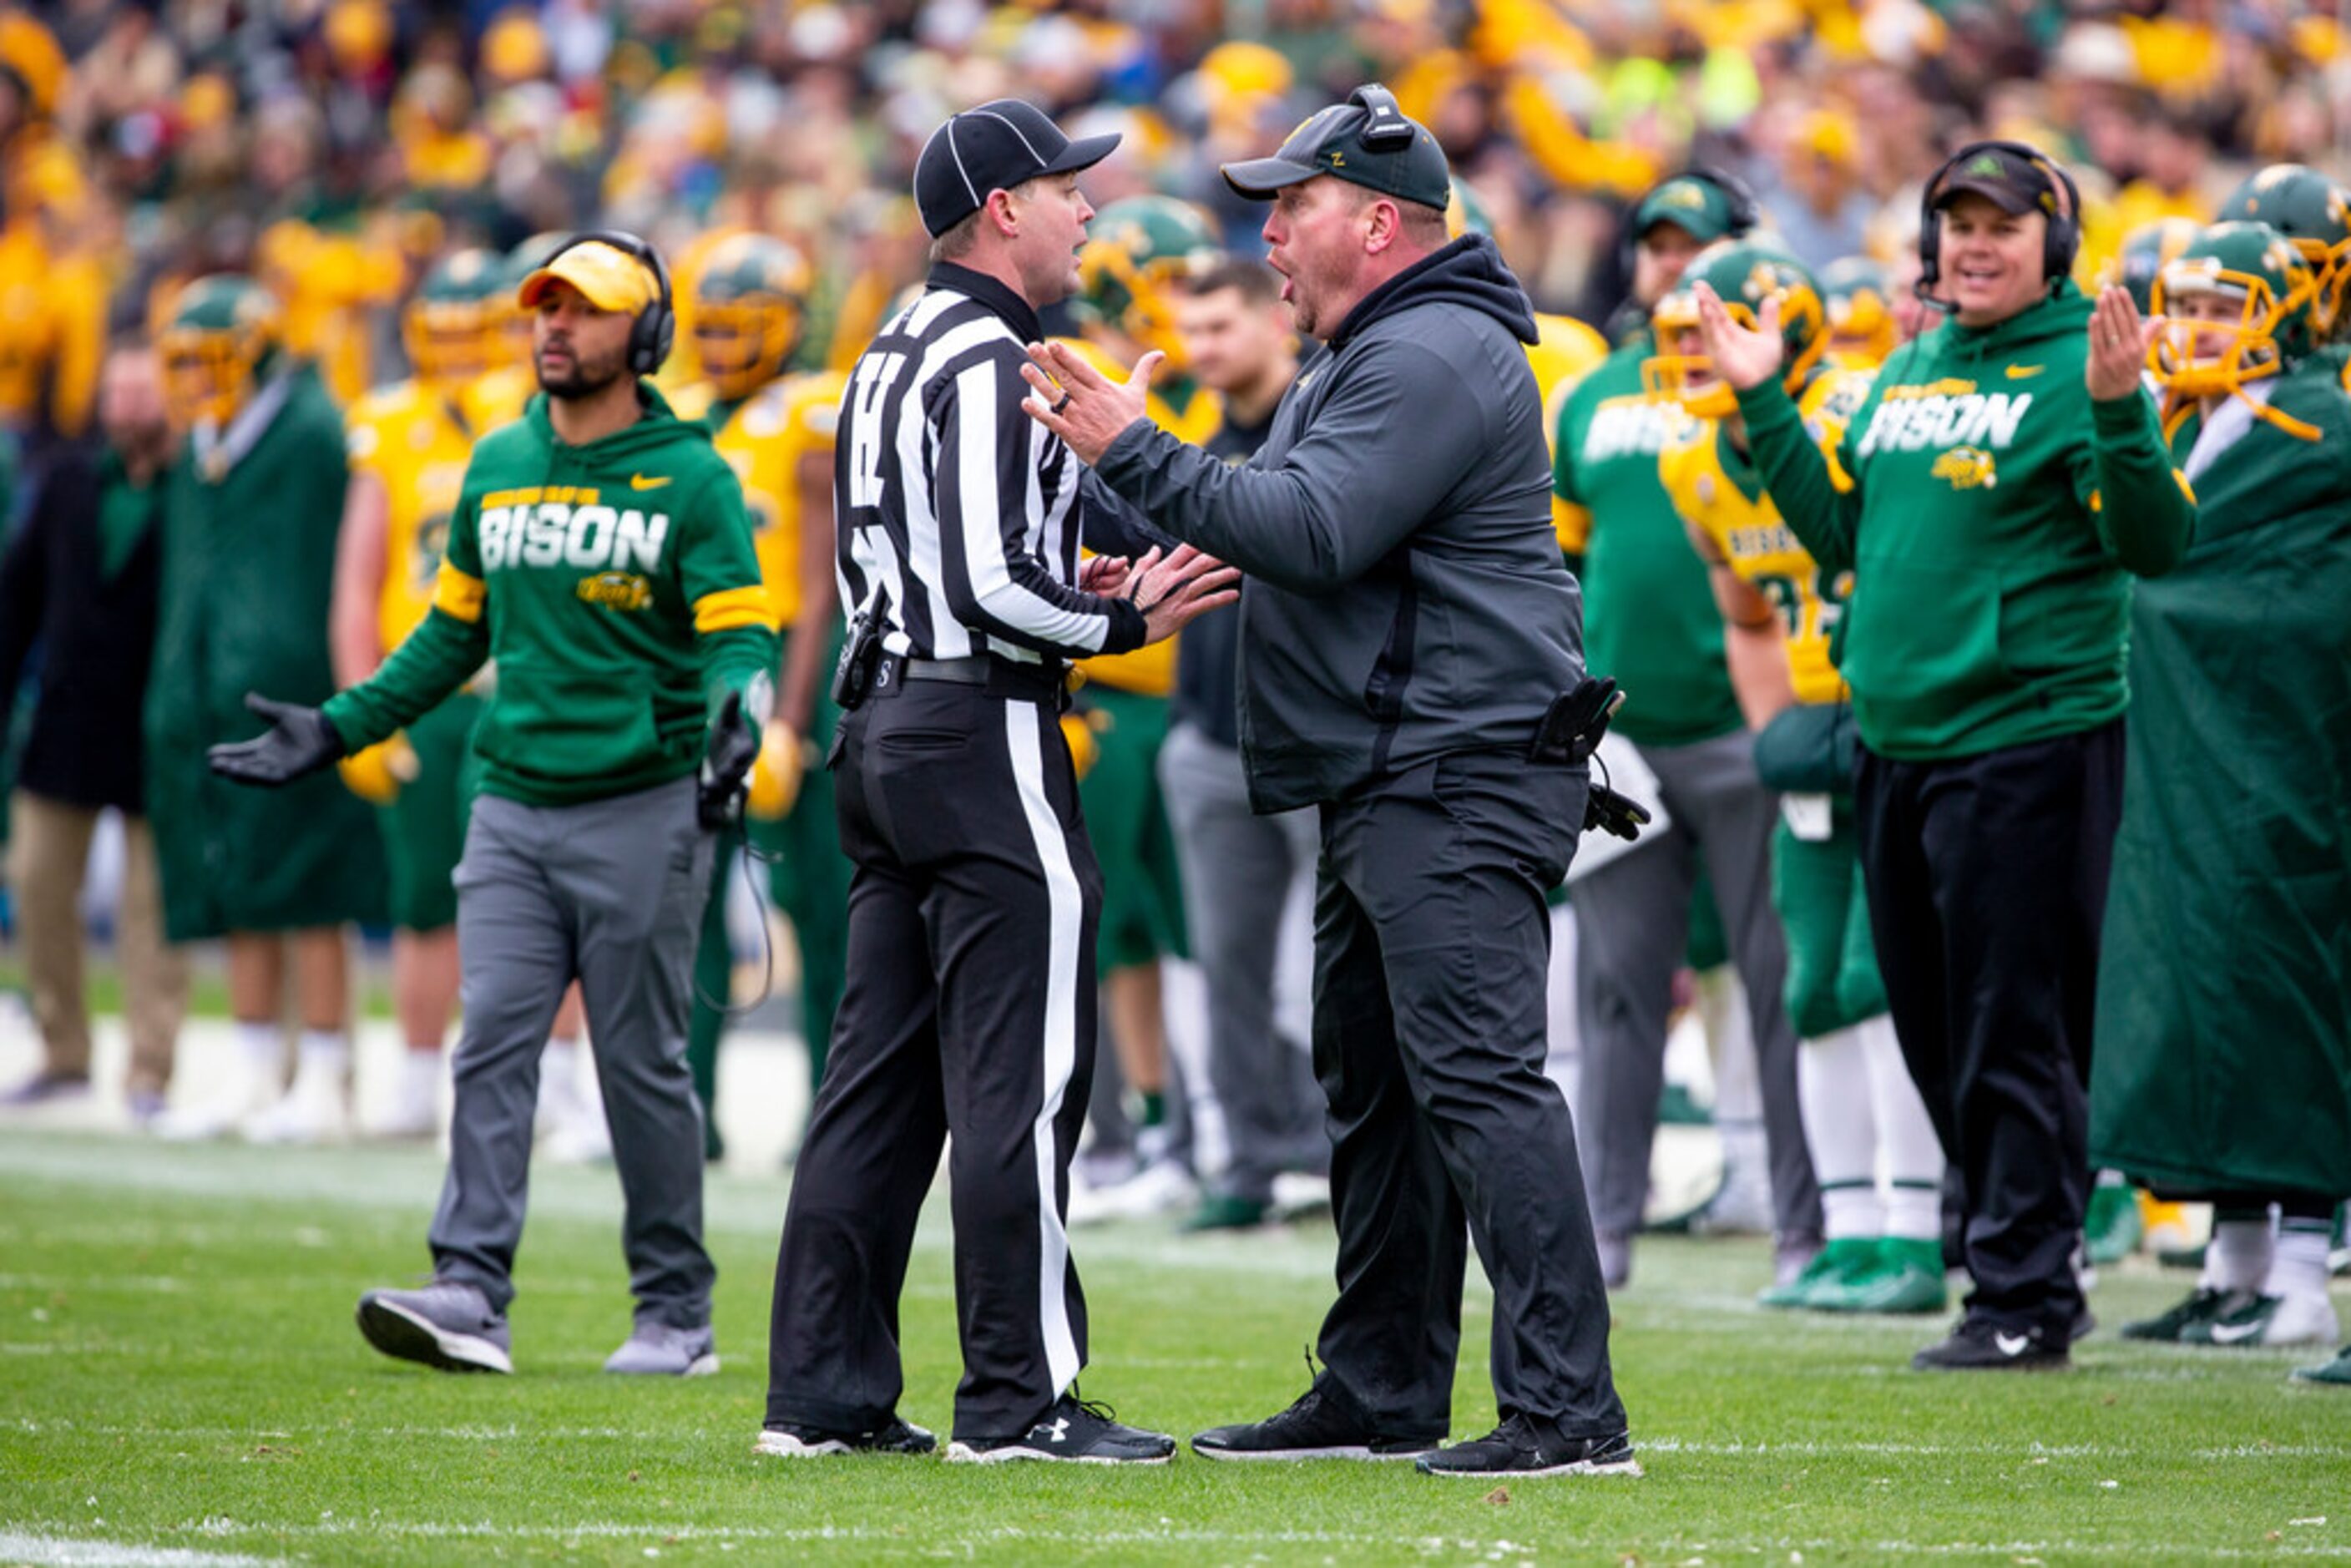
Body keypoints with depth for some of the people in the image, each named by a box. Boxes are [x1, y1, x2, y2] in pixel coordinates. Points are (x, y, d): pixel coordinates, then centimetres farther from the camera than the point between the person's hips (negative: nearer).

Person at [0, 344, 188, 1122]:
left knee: (152, 903, 0)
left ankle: (151, 1071, 5)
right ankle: (63, 1053, 21)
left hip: (155, 734, -5)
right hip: (67, 728, 5)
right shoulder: (69, 485, 7)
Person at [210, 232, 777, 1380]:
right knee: (492, 1046, -7)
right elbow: (455, 630, 22)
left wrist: (735, 725, -31)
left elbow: (741, 636, -9)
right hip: (512, 808, 5)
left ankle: (676, 1313, 8)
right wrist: (336, 729, 17)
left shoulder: (690, 478, -3)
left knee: (643, 1063, 0)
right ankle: (469, 1294, -13)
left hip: (641, 811, -5)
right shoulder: (497, 467, 13)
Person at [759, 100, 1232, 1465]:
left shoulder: (895, 358, 17)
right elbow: (992, 584, -21)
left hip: (887, 726, 10)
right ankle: (1021, 1397, -6)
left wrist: (1073, 591, 13)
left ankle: (824, 1390, 12)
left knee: (884, 1076, 11)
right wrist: (1120, 624, -7)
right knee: (1022, 1073, -6)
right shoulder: (989, 363, -13)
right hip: (982, 735, -10)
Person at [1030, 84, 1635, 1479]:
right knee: (1375, 1088, 16)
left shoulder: (1432, 358, -14)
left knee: (1479, 1076, -16)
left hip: (1459, 779, -12)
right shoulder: (1377, 354, 22)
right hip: (1393, 786, 12)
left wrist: (1134, 454, -19)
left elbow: (1314, 530, -23)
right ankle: (1381, 1394, 24)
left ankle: (1569, 1411, -20)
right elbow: (1320, 535, 30)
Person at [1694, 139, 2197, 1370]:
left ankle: (2026, 1299, -2)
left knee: (2014, 1037, -6)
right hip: (1896, 742, 8)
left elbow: (2155, 547, -14)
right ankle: (2026, 1272, 24)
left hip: (2028, 743, -8)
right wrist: (1763, 403, 16)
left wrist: (2116, 412, -28)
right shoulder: (1909, 373, 16)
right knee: (1937, 1035, 13)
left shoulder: (2077, 370, -6)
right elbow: (1842, 535, 21)